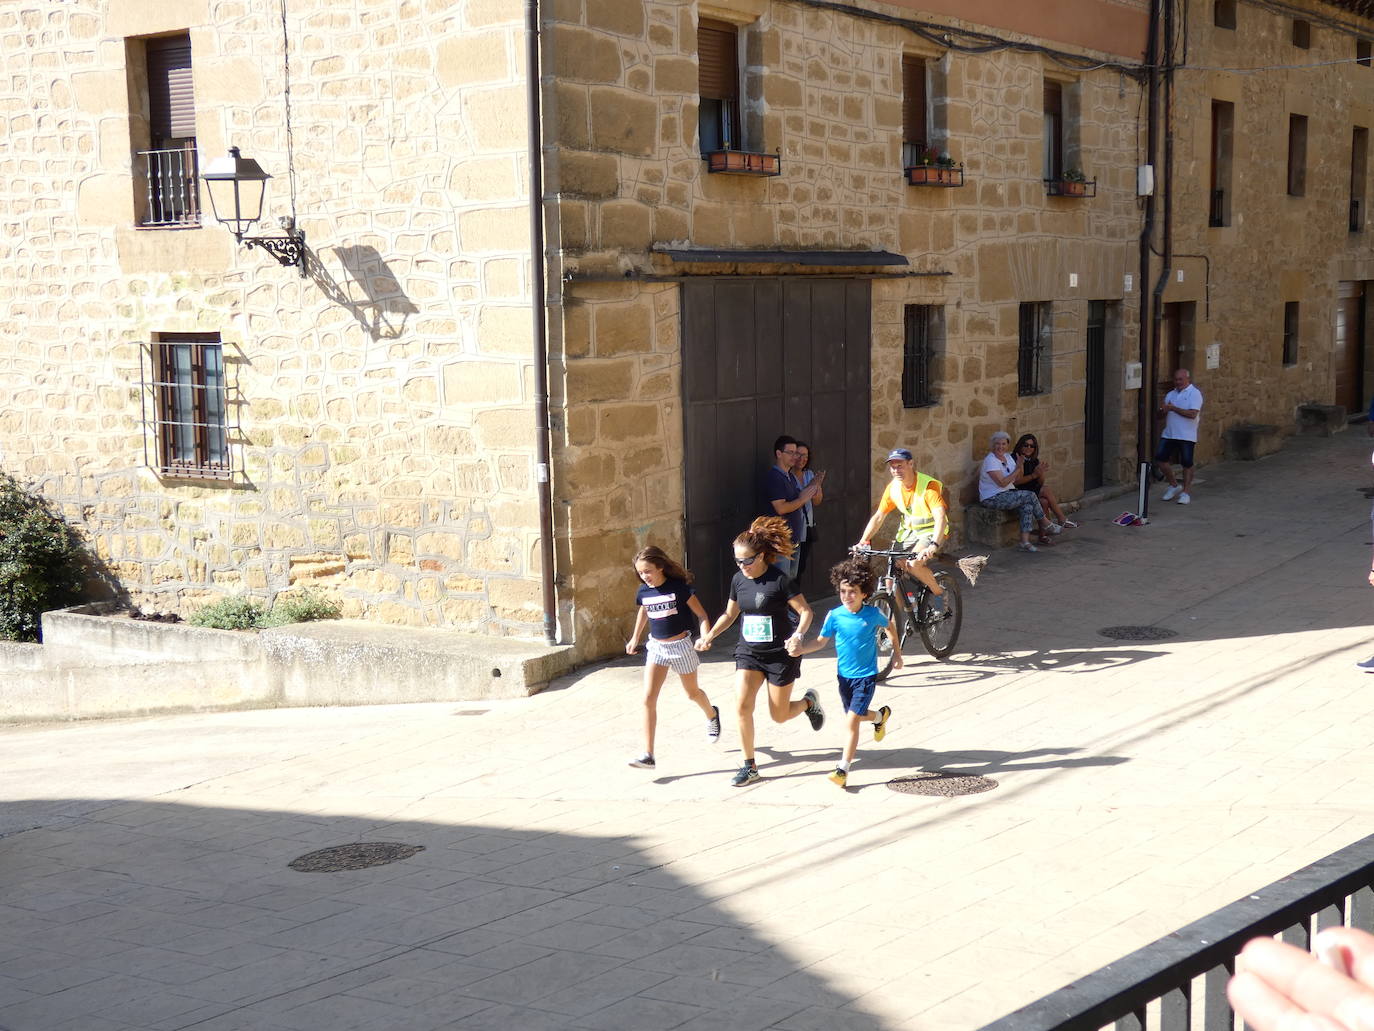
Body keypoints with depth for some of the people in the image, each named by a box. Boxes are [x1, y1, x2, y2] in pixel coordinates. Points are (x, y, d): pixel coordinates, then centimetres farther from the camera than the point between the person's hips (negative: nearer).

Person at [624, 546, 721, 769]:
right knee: (648, 698, -11)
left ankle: (712, 715, 54)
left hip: (680, 645, -3)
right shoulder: (643, 592, -2)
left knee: (692, 693, 18)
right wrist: (635, 638, 26)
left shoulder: (678, 587, -17)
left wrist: (705, 637, -26)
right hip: (656, 647, 4)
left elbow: (701, 614, -12)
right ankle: (648, 755, -12)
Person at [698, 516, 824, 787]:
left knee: (779, 715, 5)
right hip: (748, 652, 4)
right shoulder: (738, 580, 1)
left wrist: (798, 635, -28)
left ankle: (809, 702, 39)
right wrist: (710, 635, 1)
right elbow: (730, 614, 14)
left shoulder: (780, 580, -16)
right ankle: (749, 766, -1)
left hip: (780, 654, -4)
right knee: (743, 705, -12)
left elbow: (805, 611, -12)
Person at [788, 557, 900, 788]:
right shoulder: (835, 616, -9)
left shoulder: (872, 614, -11)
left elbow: (890, 626, 9)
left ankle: (843, 769, -7)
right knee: (855, 716, 18)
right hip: (844, 675, 3)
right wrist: (801, 649, -23)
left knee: (852, 720, -12)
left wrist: (897, 653, 14)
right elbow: (821, 641, -5)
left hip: (866, 676, -3)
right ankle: (880, 716, 53)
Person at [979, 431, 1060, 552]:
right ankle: (1046, 525, 1)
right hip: (992, 499, -9)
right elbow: (1002, 483, -23)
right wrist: (1017, 470, -16)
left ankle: (1025, 541, -23)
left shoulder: (1008, 457, 12)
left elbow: (1017, 481, 11)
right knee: (1030, 496, -17)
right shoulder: (990, 460, -15)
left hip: (1008, 494, 9)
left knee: (1027, 505, -19)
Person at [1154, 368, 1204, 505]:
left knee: (1187, 463, 0)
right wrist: (1163, 410, -3)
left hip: (1186, 436, -6)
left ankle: (1186, 492, 10)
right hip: (1169, 434, 6)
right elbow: (1164, 413, 22)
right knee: (1160, 459, 1)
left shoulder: (1194, 393, -5)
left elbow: (1192, 414, -18)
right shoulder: (1170, 394, 16)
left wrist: (1173, 408, -14)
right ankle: (1174, 485, 19)